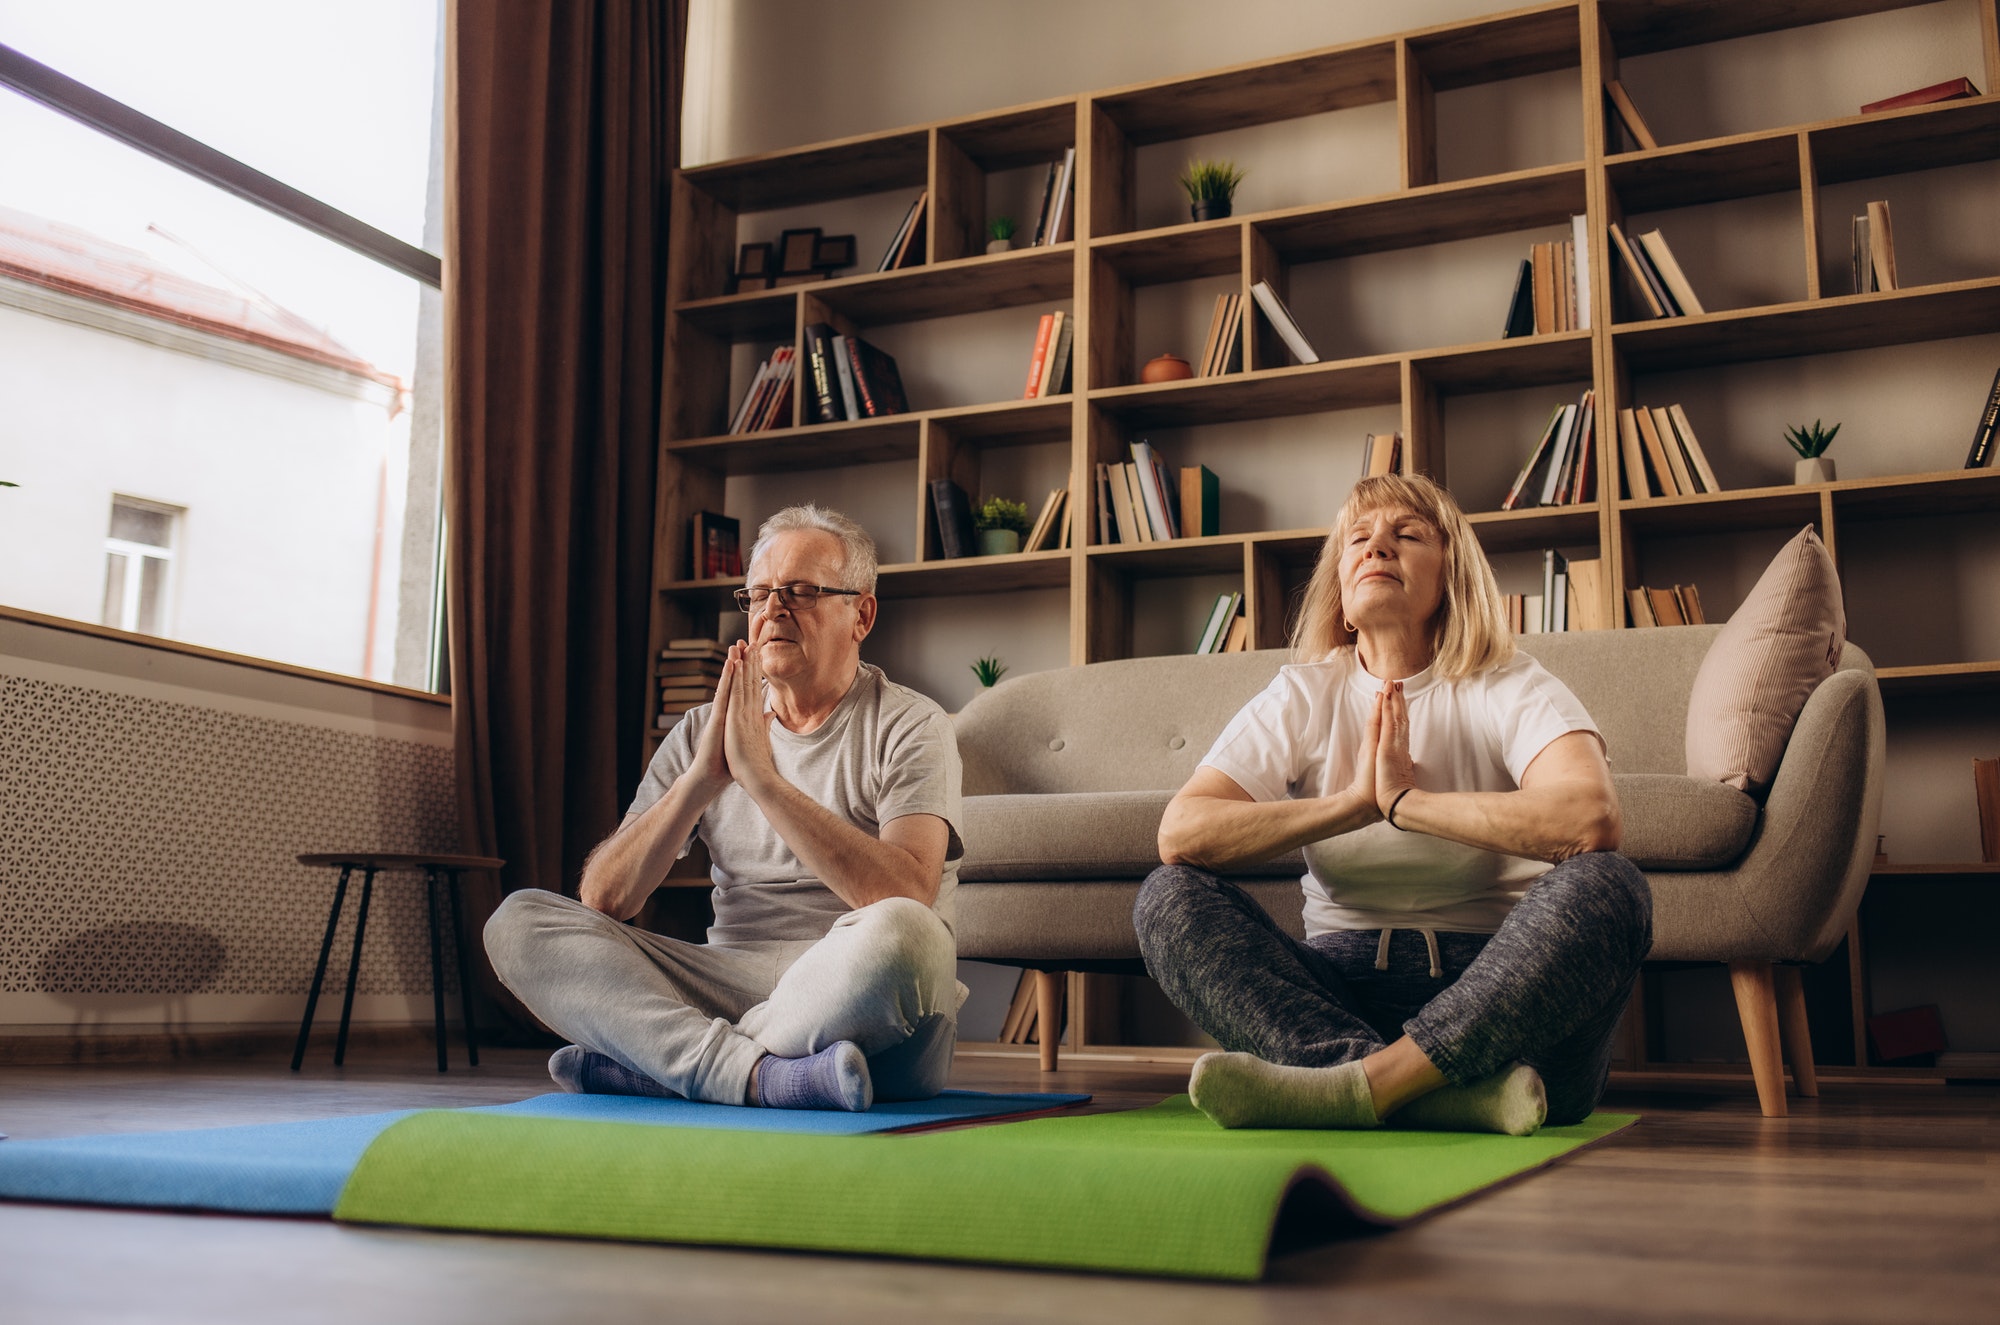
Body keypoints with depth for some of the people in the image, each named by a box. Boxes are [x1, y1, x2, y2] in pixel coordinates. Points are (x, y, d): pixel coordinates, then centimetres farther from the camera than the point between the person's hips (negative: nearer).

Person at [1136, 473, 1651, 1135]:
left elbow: (1590, 819, -25)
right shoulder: (1303, 697, 6)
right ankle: (1449, 1094, -35)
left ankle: (1354, 1087, -34)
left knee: (1608, 887, -30)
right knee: (1168, 896, -20)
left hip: (1493, 985, -2)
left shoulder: (1509, 689, -1)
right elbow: (1179, 833, -10)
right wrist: (1353, 803, -16)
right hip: (1341, 985, 3)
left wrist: (1406, 800, -17)